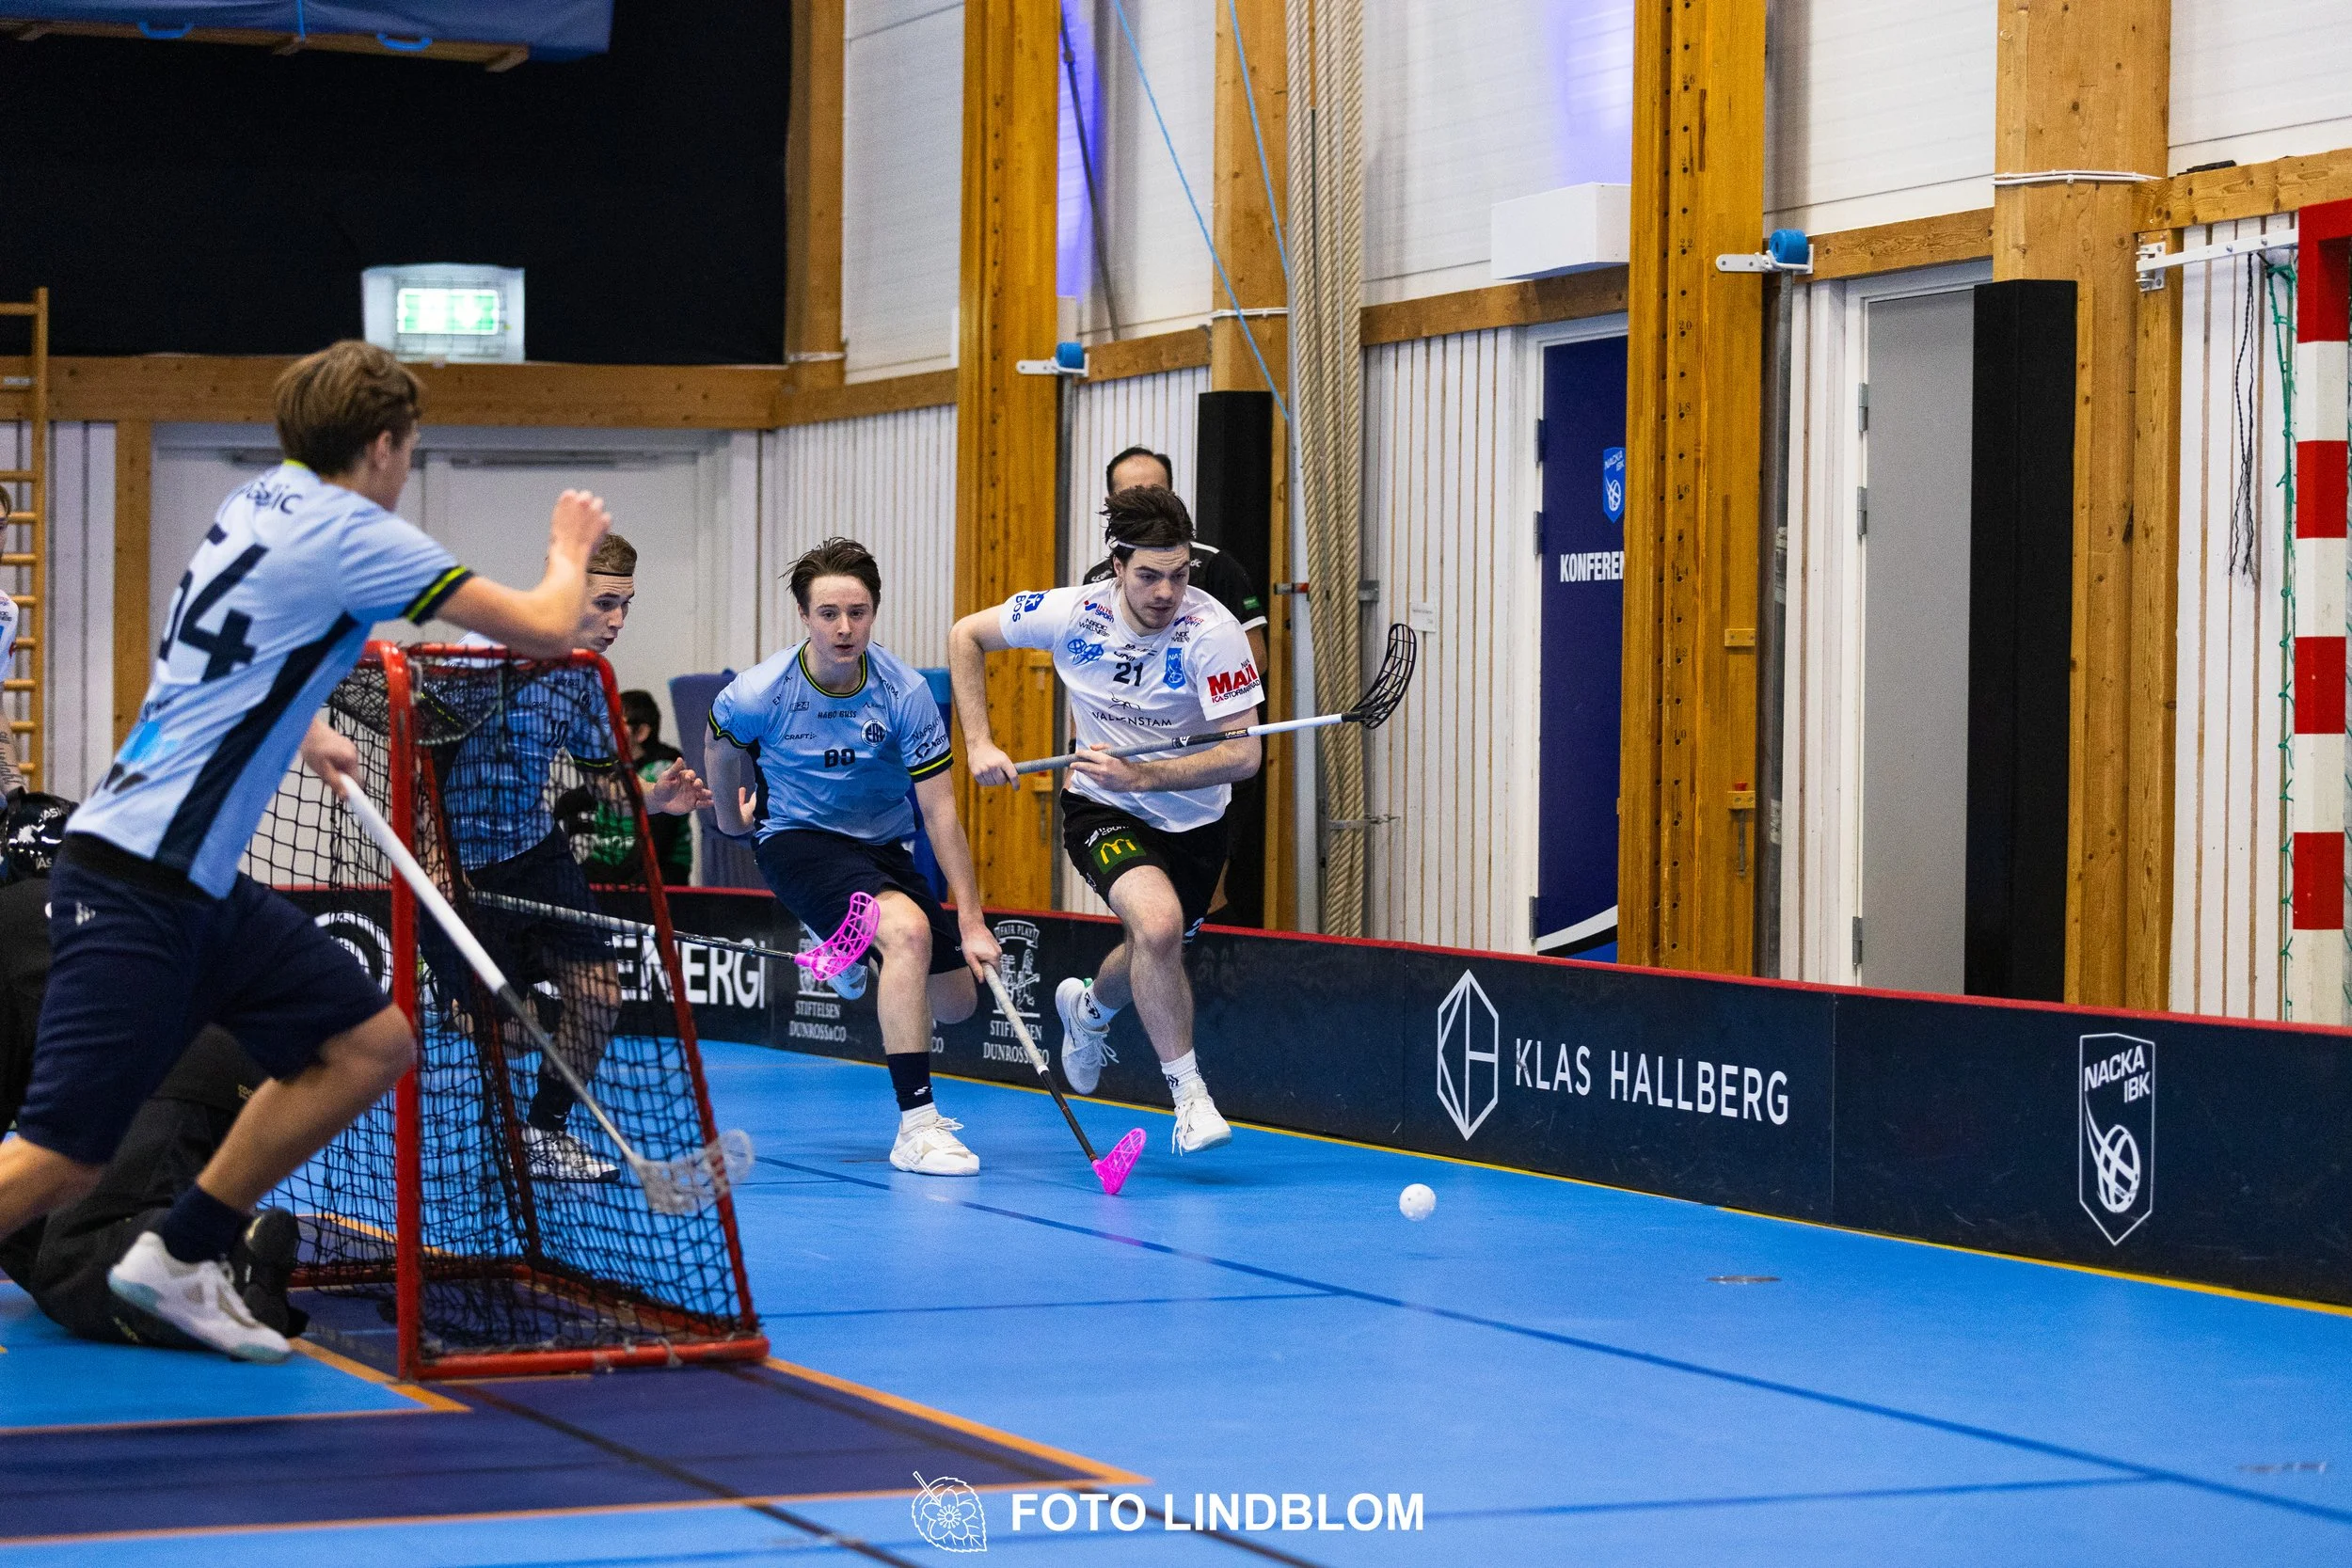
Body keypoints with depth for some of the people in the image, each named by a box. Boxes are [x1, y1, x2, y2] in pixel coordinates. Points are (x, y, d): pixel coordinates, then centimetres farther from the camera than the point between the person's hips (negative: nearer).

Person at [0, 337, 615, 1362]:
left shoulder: (265, 502, 13)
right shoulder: (353, 535, -12)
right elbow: (543, 629, -6)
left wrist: (300, 725, 34)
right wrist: (570, 550, 13)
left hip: (201, 885, 10)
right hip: (135, 889, -10)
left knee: (372, 1043, 8)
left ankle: (179, 1258, 14)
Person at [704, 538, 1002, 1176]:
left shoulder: (905, 693, -19)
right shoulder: (758, 694, -20)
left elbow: (941, 815, -18)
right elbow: (719, 744, 6)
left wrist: (972, 921, -23)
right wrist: (730, 817, 22)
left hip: (883, 846, 4)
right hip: (798, 839, -4)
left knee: (955, 1002, 5)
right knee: (908, 928, -32)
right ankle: (916, 1126, -32)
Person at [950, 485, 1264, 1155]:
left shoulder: (1212, 632, -26)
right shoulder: (1072, 614, -19)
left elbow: (1243, 753, -28)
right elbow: (966, 635, -2)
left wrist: (1141, 775, -38)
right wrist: (979, 744, -10)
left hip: (1192, 819, 1)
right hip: (1102, 808, -1)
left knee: (1154, 959, 18)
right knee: (1159, 924, -29)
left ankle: (1090, 1006, 56)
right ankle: (1188, 1094, -14)